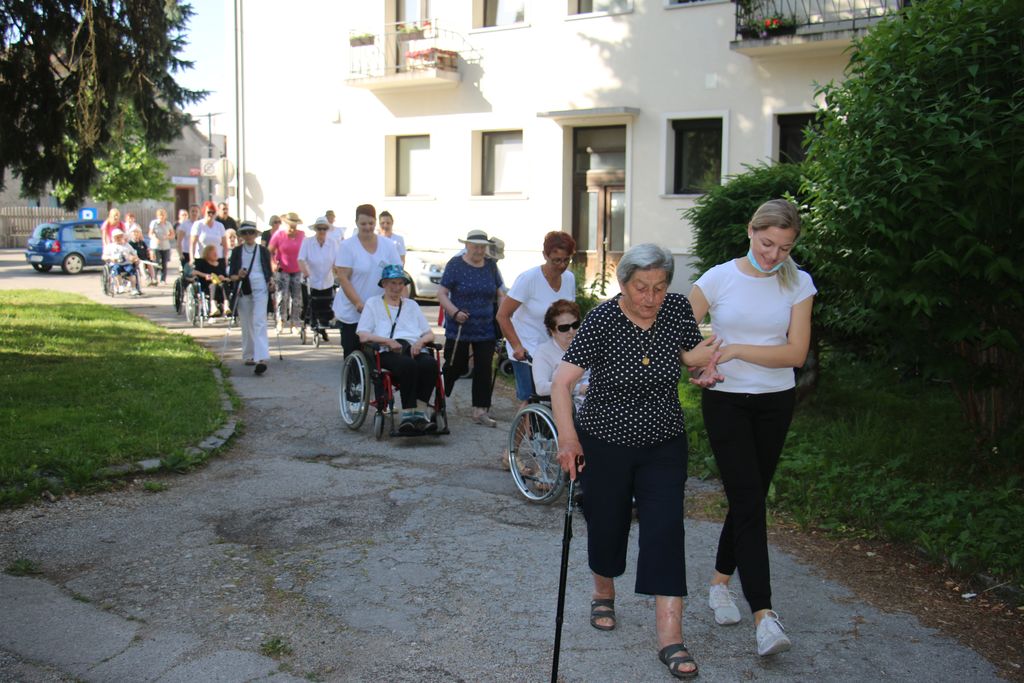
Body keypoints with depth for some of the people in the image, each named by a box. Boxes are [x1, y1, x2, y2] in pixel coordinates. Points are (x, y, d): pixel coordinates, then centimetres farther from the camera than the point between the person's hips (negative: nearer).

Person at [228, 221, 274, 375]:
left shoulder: (263, 251, 8)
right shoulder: (236, 251, 9)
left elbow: (269, 270, 15)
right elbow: (231, 274, 7)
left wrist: (271, 280, -5)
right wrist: (237, 276, -15)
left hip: (260, 289, -2)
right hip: (243, 290, 3)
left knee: (259, 322, -15)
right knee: (246, 324, 7)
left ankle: (261, 358, -25)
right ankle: (249, 355, 22)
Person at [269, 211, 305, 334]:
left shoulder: (302, 235, -1)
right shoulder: (279, 235, -7)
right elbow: (270, 251, -2)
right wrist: (273, 264, -17)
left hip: (297, 271, 3)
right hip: (282, 270, -2)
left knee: (297, 298, 3)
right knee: (282, 296, -13)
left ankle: (293, 324, 12)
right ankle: (280, 321, -1)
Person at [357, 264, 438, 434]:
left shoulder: (411, 305, 29)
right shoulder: (373, 303, 18)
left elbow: (430, 334, 23)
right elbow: (363, 336, 5)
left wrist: (421, 340, -2)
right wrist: (388, 341, -10)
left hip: (414, 349, 3)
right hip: (387, 352, -3)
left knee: (430, 363, -33)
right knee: (409, 365, -38)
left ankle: (419, 411, -33)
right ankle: (408, 413, -37)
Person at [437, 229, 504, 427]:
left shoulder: (491, 266, 8)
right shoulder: (456, 264, -5)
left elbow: (500, 294, 15)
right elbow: (441, 293, -7)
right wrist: (455, 312, -22)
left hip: (486, 329, 4)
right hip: (459, 328, -4)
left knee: (484, 369, 0)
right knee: (455, 367, 3)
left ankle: (480, 411, 6)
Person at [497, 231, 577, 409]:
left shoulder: (569, 278, 1)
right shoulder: (529, 279, -15)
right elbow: (502, 315, -13)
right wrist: (517, 346, -20)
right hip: (526, 351, -5)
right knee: (529, 400, -8)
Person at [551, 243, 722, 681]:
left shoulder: (678, 309, -7)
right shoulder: (602, 321, -17)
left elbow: (694, 354, 8)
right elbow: (562, 381, -18)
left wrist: (707, 365, -15)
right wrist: (568, 438, -24)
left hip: (664, 446, 2)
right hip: (605, 443, -2)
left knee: (665, 531, -8)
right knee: (606, 525, 12)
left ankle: (670, 638, -6)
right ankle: (604, 595, 43)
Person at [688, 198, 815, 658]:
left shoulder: (798, 284, -1)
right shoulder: (719, 278, -4)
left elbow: (796, 352, -8)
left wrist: (736, 349, -16)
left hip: (775, 404, 3)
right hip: (725, 401, -2)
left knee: (749, 498, 11)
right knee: (749, 501, -10)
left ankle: (720, 582, 31)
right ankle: (763, 614, -12)